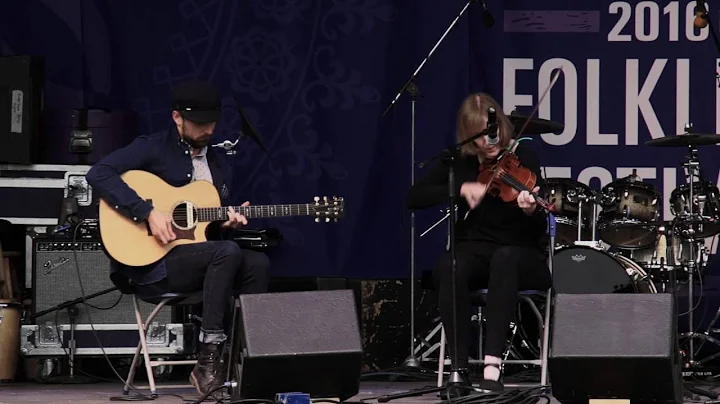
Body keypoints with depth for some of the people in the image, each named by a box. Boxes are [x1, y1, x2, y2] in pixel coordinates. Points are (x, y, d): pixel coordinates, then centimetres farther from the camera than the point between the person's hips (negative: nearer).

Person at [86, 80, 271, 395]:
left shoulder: (220, 168, 18)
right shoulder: (152, 149, -2)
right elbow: (99, 174, -18)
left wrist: (225, 225, -1)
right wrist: (148, 213, -22)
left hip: (200, 261, 7)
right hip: (149, 263, -7)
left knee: (257, 264, -20)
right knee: (229, 252, -30)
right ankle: (208, 362, -31)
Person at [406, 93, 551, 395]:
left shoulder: (523, 158, -7)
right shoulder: (459, 161, 2)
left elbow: (539, 230, -13)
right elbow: (414, 198, -7)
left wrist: (531, 210, -38)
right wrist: (460, 188, -21)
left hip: (521, 256, -2)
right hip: (473, 251, 2)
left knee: (504, 258, -39)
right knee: (449, 268, -34)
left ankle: (492, 364, -43)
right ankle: (460, 368, -30)